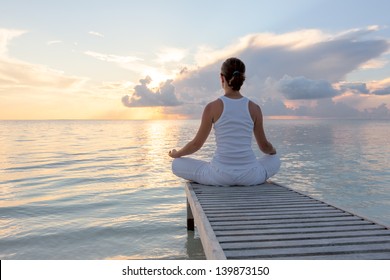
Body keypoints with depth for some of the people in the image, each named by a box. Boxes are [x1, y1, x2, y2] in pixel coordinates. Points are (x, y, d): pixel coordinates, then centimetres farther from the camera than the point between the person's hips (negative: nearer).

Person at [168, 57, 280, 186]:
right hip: (249, 176, 3)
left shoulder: (212, 107, -6)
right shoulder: (254, 108, 0)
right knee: (275, 160, 35)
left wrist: (176, 154, 21)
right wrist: (273, 150, 34)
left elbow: (197, 143, 0)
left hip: (220, 175, -3)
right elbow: (264, 145, 9)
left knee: (177, 165, 20)